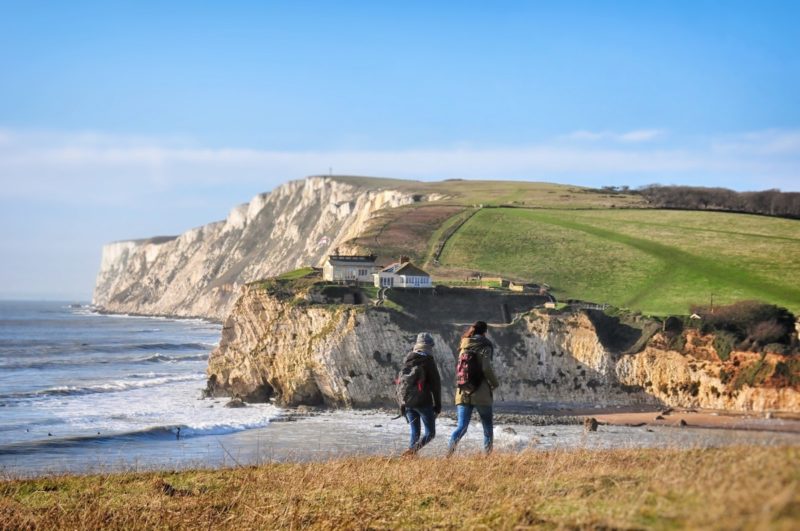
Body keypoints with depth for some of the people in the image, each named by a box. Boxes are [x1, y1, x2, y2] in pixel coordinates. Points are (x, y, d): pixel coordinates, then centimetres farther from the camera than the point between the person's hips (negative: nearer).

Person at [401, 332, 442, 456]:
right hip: (423, 402, -5)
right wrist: (438, 405, 0)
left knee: (414, 432, 14)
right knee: (430, 432, 4)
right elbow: (436, 384, -8)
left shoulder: (407, 360, 7)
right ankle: (414, 449, -20)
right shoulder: (428, 361, -9)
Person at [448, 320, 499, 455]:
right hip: (481, 393, -4)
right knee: (488, 427, 12)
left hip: (463, 392, 4)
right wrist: (495, 383, -1)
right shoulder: (484, 346, -5)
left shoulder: (464, 347, 11)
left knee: (462, 426, 1)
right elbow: (486, 368, -16)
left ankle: (450, 447, -24)